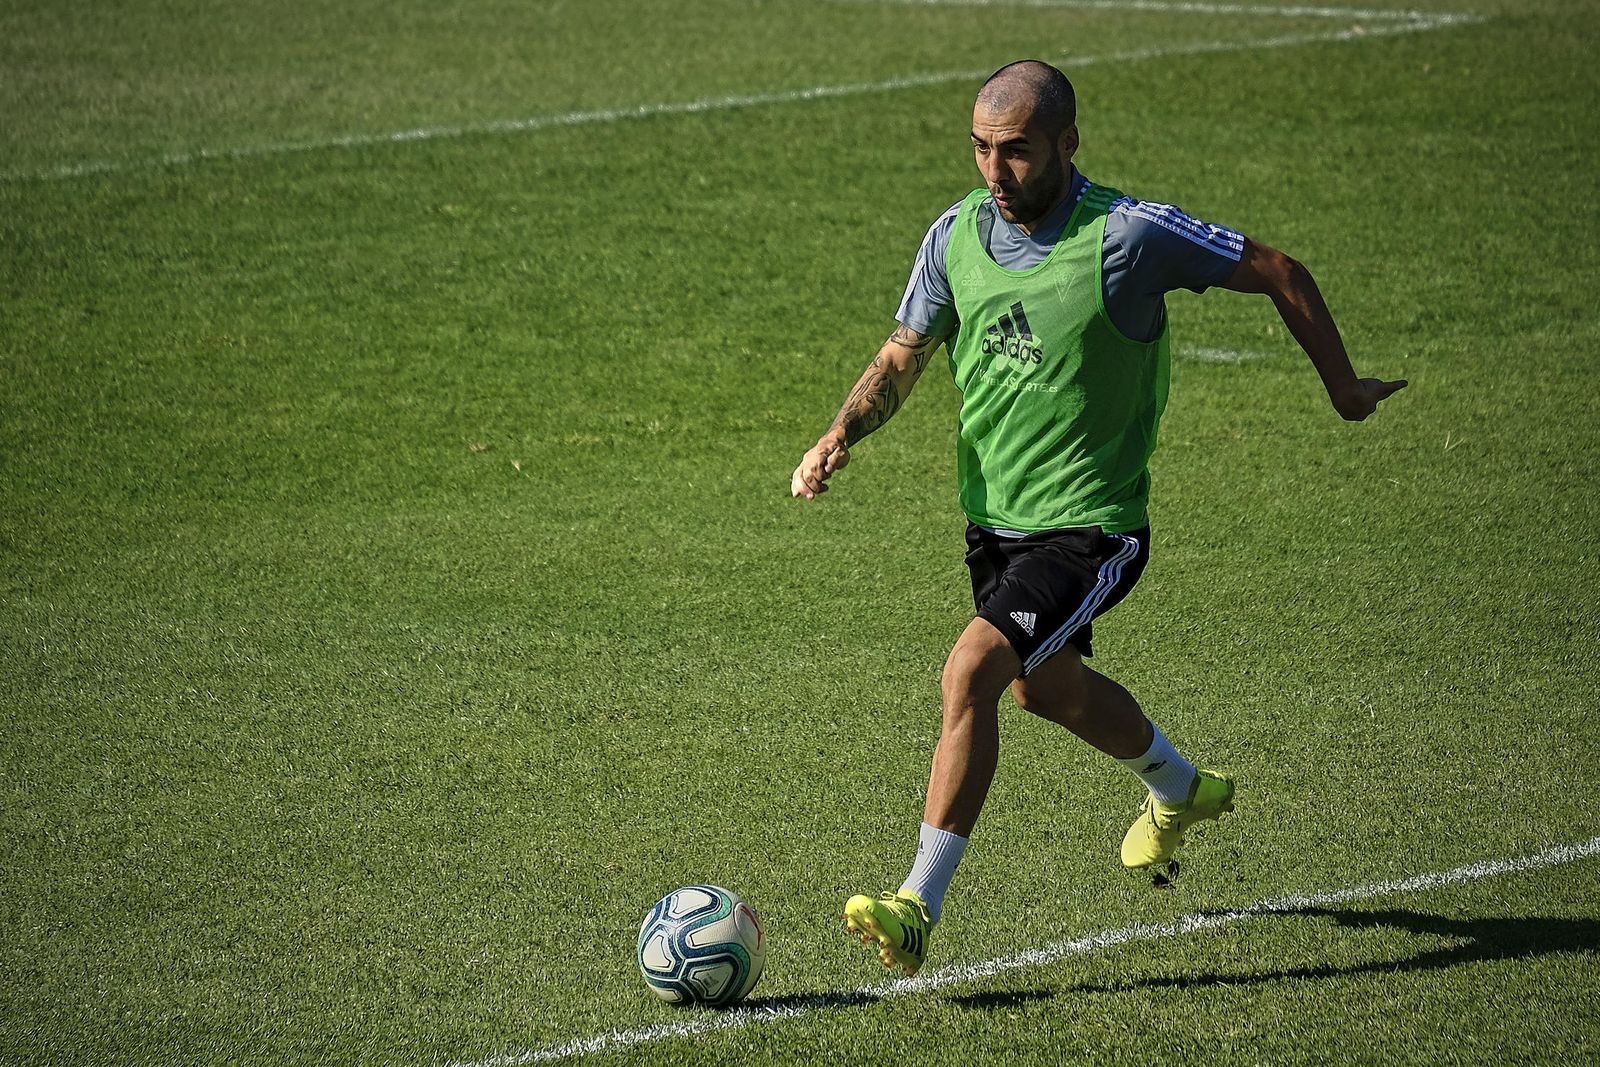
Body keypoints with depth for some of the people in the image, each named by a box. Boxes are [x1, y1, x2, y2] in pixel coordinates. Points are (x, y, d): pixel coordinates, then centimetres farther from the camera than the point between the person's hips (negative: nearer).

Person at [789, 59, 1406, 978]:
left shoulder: (1127, 235, -21)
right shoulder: (957, 235, -5)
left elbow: (1280, 273, -10)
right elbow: (907, 353, 7)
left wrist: (1343, 387, 1)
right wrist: (841, 436, -12)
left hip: (1090, 529, -7)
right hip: (994, 518, 7)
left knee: (972, 670, -25)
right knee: (1047, 687, 27)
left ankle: (920, 907, -20)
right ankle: (1182, 791, 58)